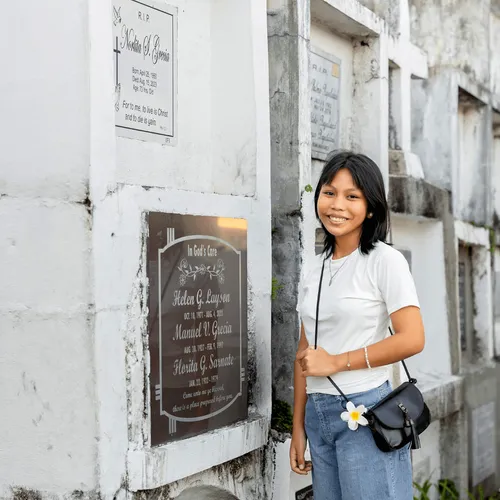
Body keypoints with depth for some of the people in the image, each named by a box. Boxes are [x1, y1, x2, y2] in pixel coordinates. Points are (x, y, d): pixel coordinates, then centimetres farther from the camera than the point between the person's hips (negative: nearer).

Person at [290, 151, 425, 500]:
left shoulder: (385, 261, -8)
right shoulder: (317, 267, 9)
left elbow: (412, 339, -15)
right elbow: (305, 351, 10)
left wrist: (336, 362, -11)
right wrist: (298, 426, 10)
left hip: (366, 414, -5)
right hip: (318, 415, 6)